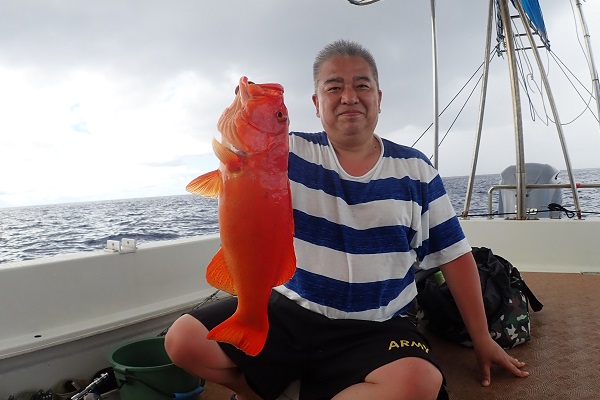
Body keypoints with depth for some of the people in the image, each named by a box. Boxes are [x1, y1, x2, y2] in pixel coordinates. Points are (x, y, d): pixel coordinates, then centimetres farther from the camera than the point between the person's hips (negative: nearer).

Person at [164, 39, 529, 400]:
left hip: (378, 328, 1)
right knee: (184, 340, -15)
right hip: (290, 310, 1)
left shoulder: (415, 170, 2)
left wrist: (482, 339, 8)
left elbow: (455, 255, 6)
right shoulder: (292, 152, -1)